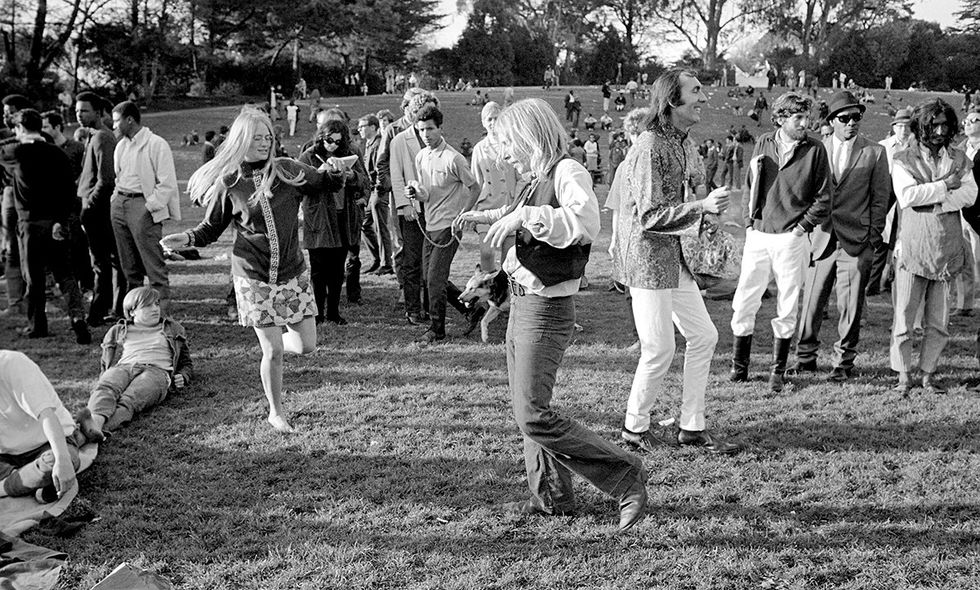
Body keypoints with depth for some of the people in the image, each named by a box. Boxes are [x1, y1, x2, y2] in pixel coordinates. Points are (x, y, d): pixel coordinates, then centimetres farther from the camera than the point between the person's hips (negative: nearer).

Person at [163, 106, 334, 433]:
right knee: (273, 351, -2)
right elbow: (211, 227, 6)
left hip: (293, 272, 3)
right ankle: (276, 413, 19)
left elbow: (322, 183, 15)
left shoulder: (288, 170, 0)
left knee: (307, 346, 2)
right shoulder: (228, 182, -3)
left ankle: (280, 338, 37)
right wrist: (188, 238, -12)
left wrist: (331, 171, -7)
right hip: (253, 277, -2)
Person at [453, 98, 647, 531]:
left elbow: (586, 222, -38)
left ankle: (625, 477, -2)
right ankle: (552, 497, 28)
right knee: (525, 407, 16)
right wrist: (489, 217, 22)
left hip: (546, 311, -10)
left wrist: (524, 217, -37)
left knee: (534, 416, -10)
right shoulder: (537, 181, 10)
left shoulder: (568, 173, -16)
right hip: (522, 304, 10)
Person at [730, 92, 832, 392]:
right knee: (744, 302, 3)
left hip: (791, 239, -2)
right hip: (757, 236, 2)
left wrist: (801, 227, -6)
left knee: (786, 308, 4)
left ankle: (778, 371, 16)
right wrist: (749, 222, 5)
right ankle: (738, 367, 16)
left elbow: (823, 199, 0)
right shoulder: (764, 144, 6)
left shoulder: (815, 150, -2)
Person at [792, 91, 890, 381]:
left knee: (850, 306, 1)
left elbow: (880, 199, 6)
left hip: (857, 242, -1)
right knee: (811, 302, 3)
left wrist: (873, 237, -1)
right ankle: (805, 357, 17)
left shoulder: (874, 153, 6)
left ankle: (843, 362, 13)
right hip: (821, 239, 1)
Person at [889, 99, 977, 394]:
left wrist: (935, 202, -14)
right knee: (903, 315, -2)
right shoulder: (903, 159, 4)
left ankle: (928, 374, 15)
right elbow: (907, 195, -12)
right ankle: (903, 375, 9)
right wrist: (945, 186, -8)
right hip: (913, 248, -3)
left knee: (939, 321, 4)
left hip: (947, 248, 3)